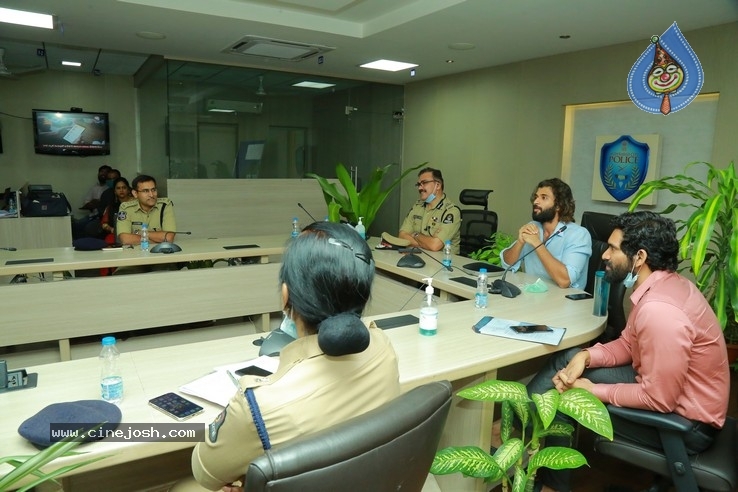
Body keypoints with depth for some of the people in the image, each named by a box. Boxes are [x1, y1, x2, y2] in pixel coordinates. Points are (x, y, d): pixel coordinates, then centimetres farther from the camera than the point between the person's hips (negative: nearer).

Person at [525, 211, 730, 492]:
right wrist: (586, 356, -11)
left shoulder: (658, 310, -33)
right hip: (665, 387, 9)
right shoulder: (662, 284, -1)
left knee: (566, 396, -6)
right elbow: (627, 344, 7)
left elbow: (659, 400, -28)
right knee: (569, 361, 2)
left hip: (687, 421, -9)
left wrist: (594, 390, -17)